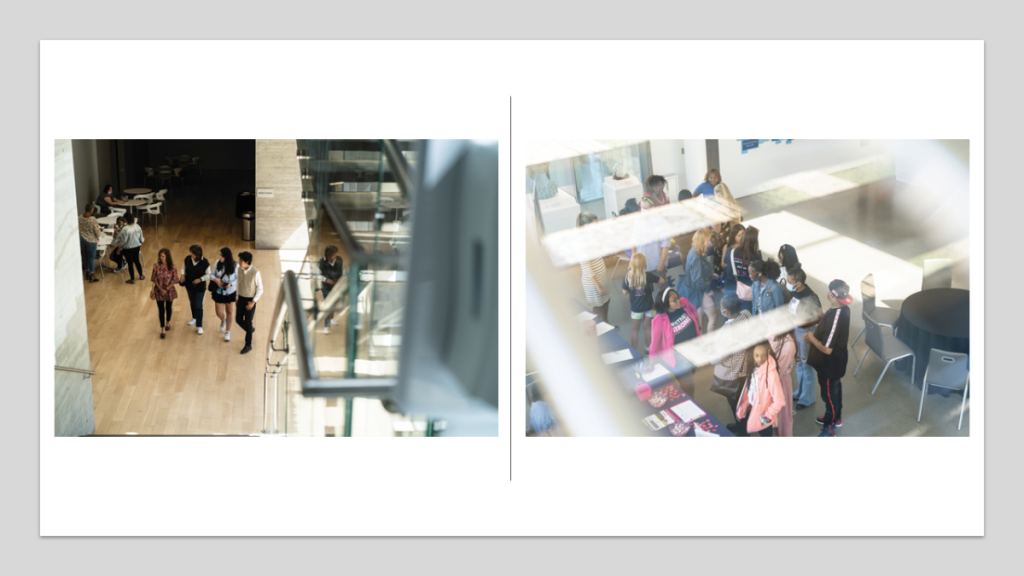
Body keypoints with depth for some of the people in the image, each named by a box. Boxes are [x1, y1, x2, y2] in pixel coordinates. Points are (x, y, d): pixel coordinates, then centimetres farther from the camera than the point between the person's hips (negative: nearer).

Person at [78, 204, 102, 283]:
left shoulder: (79, 218, -5)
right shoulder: (93, 219, -22)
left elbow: (78, 229, 6)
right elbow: (97, 232, -16)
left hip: (81, 240, 5)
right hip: (91, 241, -5)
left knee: (84, 257, 18)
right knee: (91, 258, 6)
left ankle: (87, 274, 30)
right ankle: (92, 276, 13)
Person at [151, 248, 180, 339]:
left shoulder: (172, 267, -15)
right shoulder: (156, 266, -12)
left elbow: (174, 280, -11)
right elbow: (154, 279, -7)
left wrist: (166, 289, -16)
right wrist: (160, 289, -15)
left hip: (169, 291, 0)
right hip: (159, 291, 0)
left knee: (169, 307, 20)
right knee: (161, 310, 2)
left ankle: (168, 322, 47)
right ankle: (162, 330, 12)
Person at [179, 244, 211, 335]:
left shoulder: (205, 262, -21)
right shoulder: (187, 259, -12)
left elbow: (208, 275, -10)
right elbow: (184, 268, 5)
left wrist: (200, 279, -26)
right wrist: (183, 275, -14)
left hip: (200, 288, -4)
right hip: (189, 286, 4)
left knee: (198, 306, -1)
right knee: (192, 303, 24)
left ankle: (199, 326, 11)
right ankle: (194, 318, 49)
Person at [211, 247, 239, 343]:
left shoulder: (235, 266, -19)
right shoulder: (217, 263, -13)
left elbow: (238, 279, -7)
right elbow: (212, 275, -2)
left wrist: (231, 284, -25)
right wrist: (215, 279, -24)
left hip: (230, 293, -1)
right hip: (219, 292, 1)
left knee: (230, 312, 13)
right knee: (219, 313, 8)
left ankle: (228, 332, 33)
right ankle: (223, 320, 47)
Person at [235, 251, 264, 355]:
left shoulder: (255, 272, -24)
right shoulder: (240, 270, -6)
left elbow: (260, 289, -16)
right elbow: (239, 284, 8)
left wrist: (253, 302, -19)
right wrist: (237, 298, 11)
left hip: (251, 300, -6)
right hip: (241, 298, 6)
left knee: (248, 322, 0)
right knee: (239, 320, 11)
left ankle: (248, 345, 15)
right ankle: (250, 330, 41)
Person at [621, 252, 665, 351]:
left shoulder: (627, 277, -18)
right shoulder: (647, 276, -22)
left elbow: (625, 292, -6)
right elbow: (662, 280, -9)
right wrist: (652, 280, 9)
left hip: (635, 307, 1)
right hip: (648, 306, 0)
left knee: (636, 328, 17)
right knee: (647, 327, 19)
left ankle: (634, 349, 25)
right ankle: (648, 347, 33)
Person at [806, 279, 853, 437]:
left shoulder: (835, 318, -37)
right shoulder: (843, 309, -8)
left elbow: (827, 349, -32)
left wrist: (812, 338, -17)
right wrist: (815, 334, -1)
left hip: (829, 365, -9)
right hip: (837, 361, 9)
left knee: (829, 394, 10)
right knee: (835, 389, 28)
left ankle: (829, 430, 28)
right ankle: (835, 418, 50)